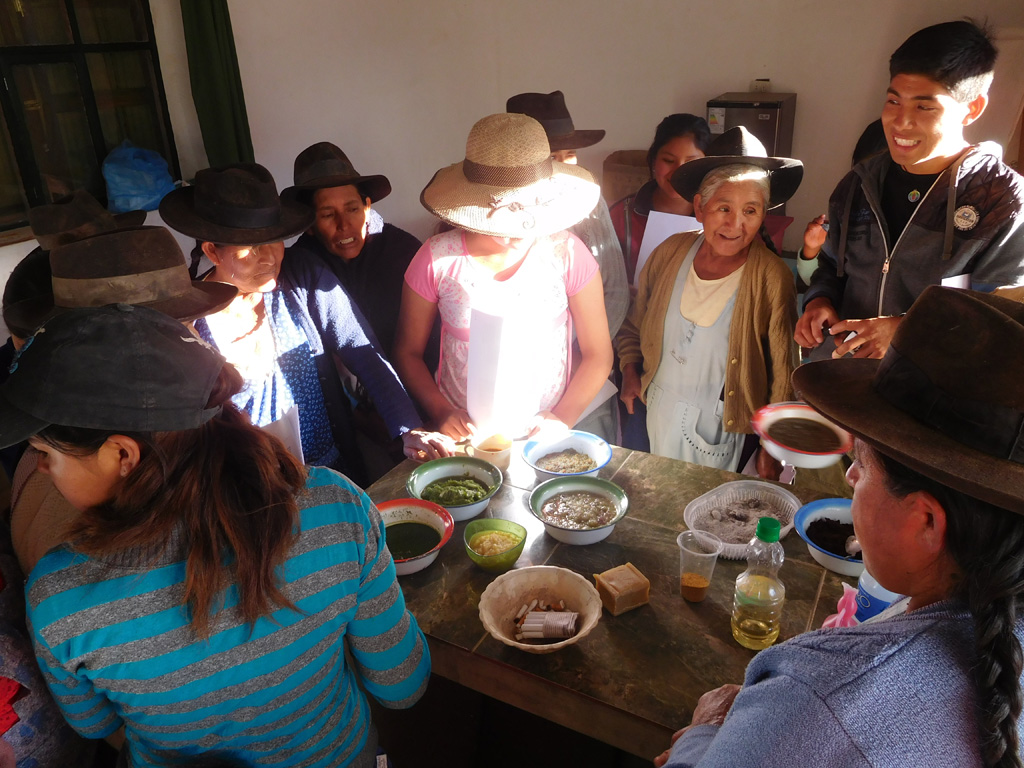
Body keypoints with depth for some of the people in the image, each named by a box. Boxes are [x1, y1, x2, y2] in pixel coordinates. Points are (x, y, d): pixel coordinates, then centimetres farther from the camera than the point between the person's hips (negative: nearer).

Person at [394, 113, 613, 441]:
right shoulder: (437, 258, -3)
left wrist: (563, 419, -8)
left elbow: (597, 354, 4)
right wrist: (442, 413, -7)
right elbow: (408, 351, 6)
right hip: (464, 436, 1)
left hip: (546, 438, 0)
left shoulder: (566, 253, -3)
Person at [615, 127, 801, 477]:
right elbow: (634, 323, 10)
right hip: (660, 413, 4)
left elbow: (783, 375, -11)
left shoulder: (772, 278, -17)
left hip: (723, 431, -4)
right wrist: (630, 370, -1)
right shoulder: (670, 252, -7)